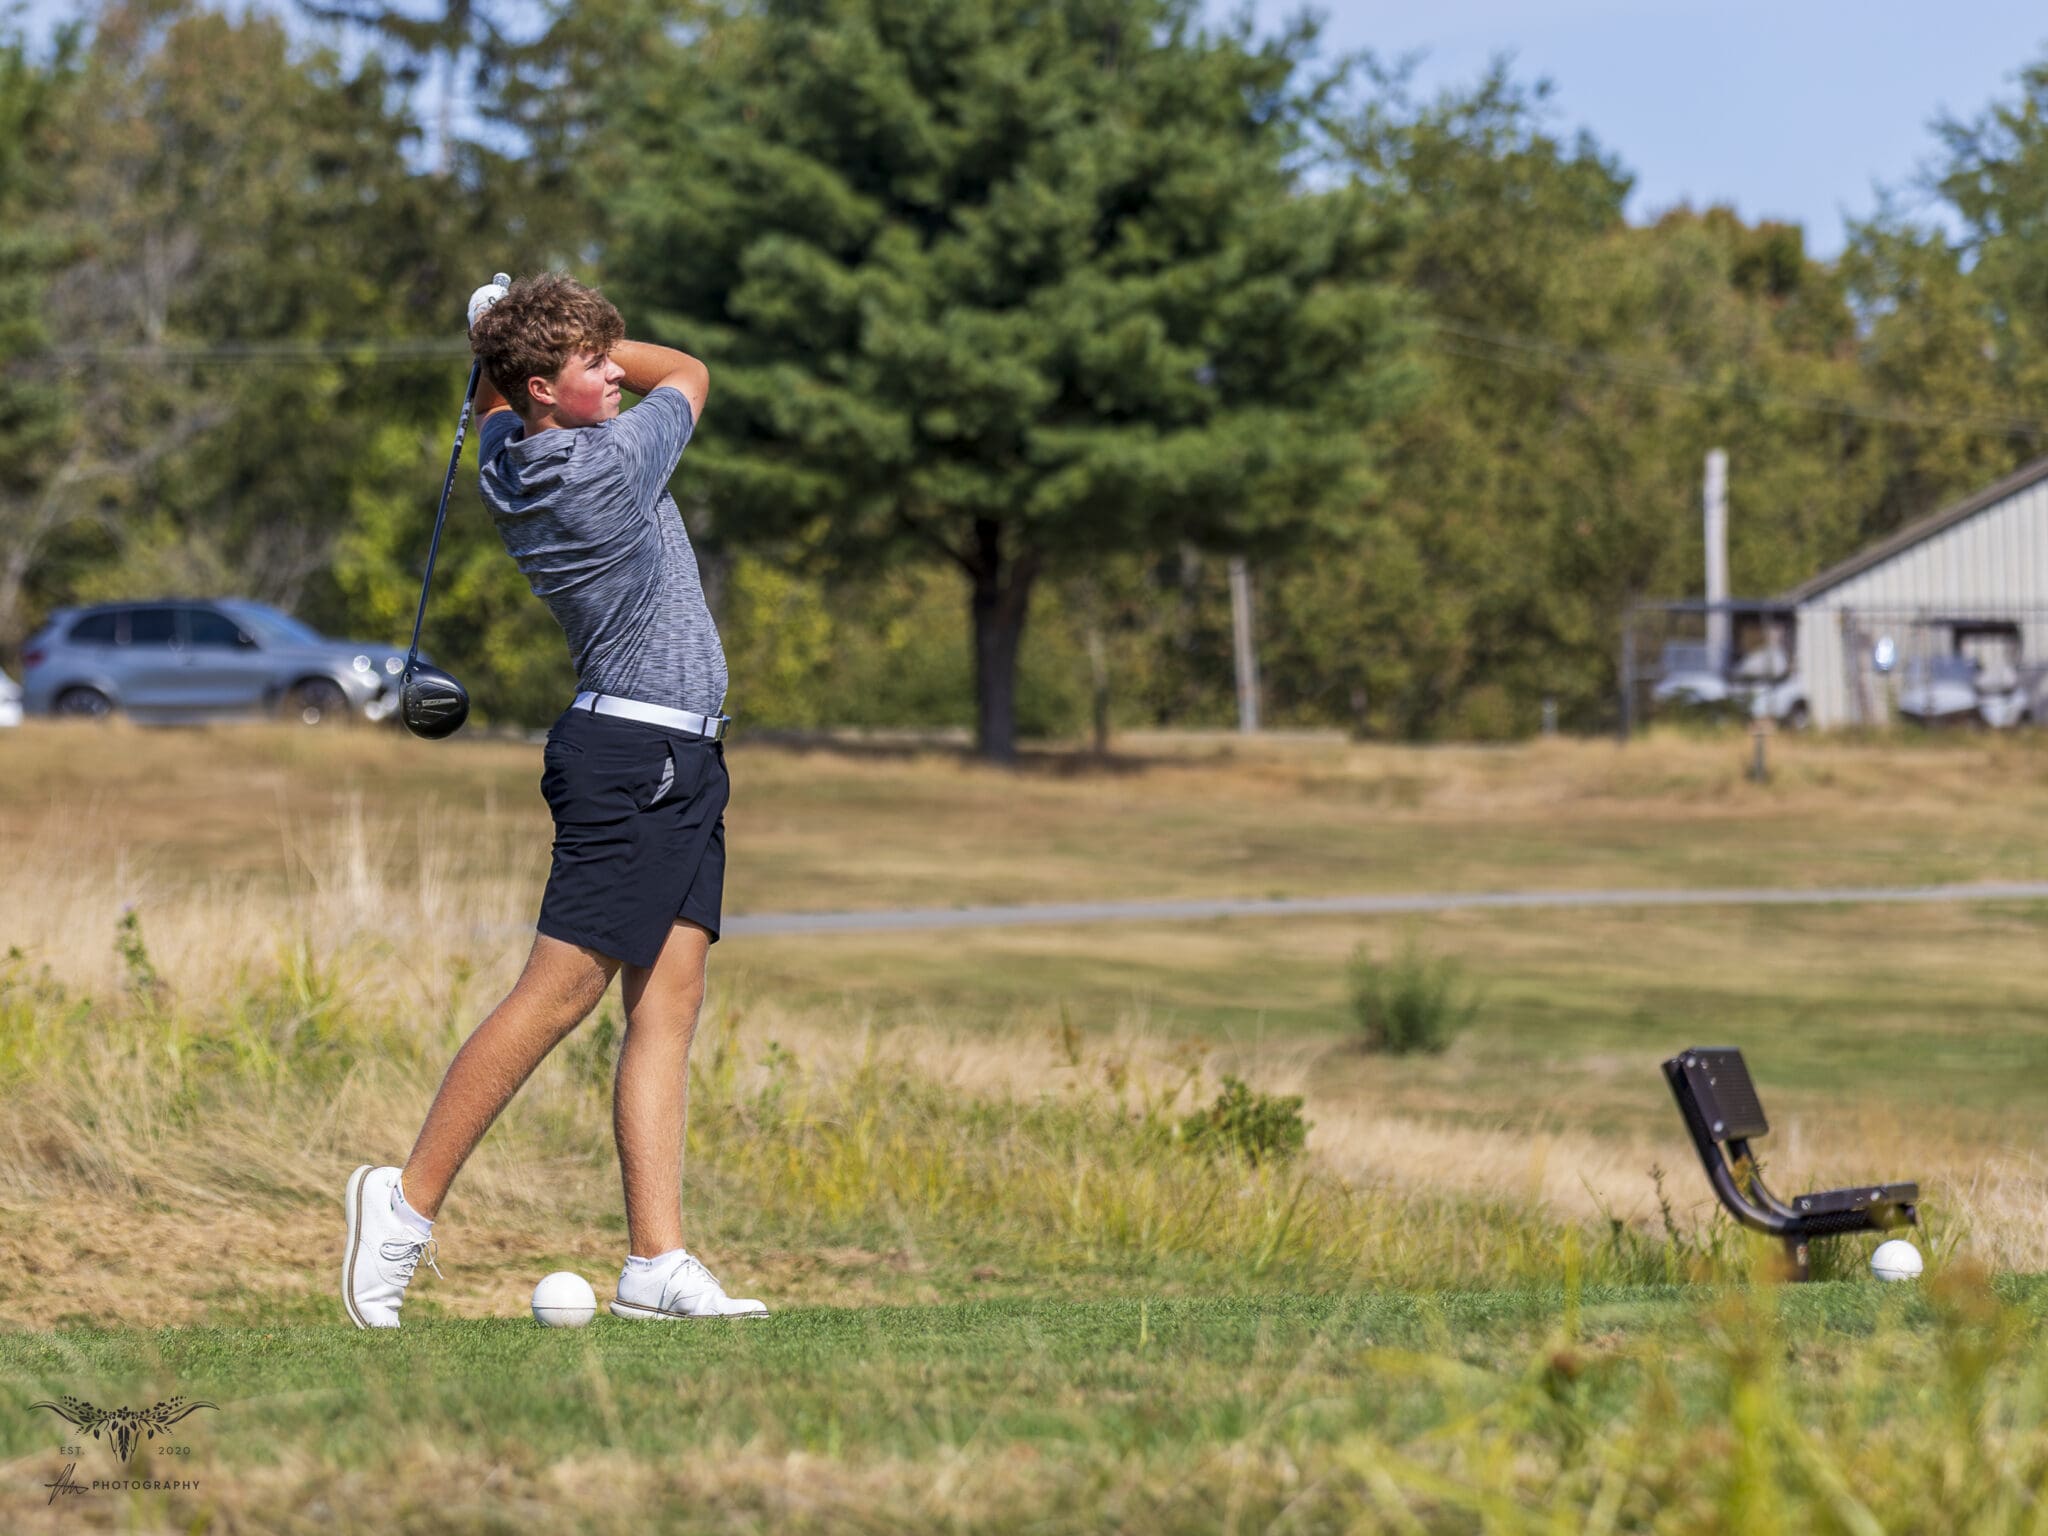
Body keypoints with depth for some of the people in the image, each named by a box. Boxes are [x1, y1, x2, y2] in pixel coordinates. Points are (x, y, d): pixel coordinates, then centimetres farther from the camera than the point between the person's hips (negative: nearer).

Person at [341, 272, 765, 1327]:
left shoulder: (508, 462, 7)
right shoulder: (612, 463, -15)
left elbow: (492, 407, 34)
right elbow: (688, 372, 5)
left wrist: (505, 339, 14)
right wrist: (562, 345, 10)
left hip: (676, 764, 9)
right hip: (634, 754, -9)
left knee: (667, 1002, 2)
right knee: (559, 992, -9)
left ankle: (656, 1261, -4)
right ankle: (408, 1201, -4)